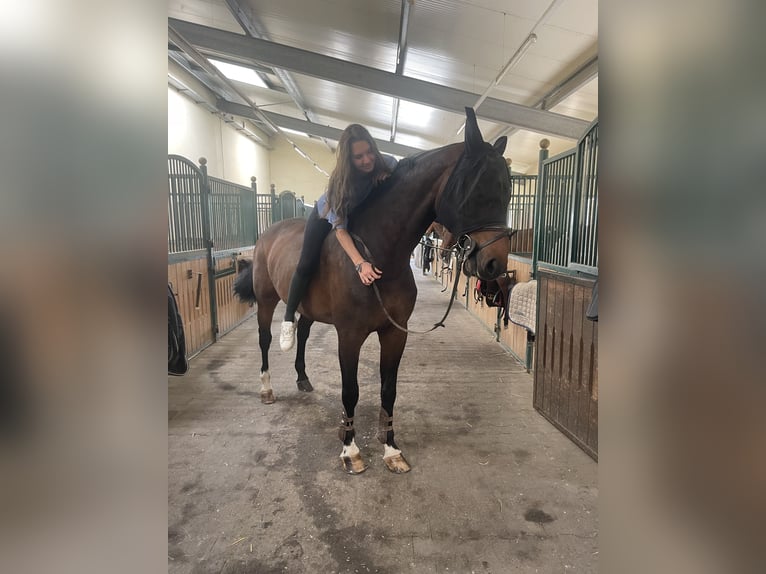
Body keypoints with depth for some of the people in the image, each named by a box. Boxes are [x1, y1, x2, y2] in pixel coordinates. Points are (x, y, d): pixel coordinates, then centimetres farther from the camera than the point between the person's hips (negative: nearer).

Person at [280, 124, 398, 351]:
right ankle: (289, 319, 0)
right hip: (327, 215, -4)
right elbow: (340, 228, -39)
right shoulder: (340, 181, -37)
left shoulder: (388, 164, -29)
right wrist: (360, 264, -53)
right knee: (307, 265, -16)